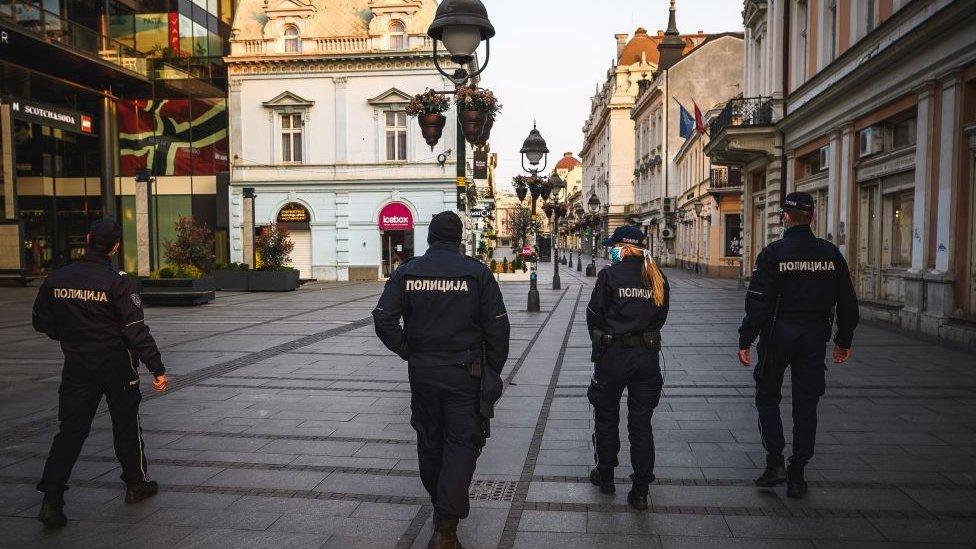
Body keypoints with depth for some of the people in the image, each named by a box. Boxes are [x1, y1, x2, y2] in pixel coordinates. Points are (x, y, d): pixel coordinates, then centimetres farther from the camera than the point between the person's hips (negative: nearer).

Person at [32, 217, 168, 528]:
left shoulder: (57, 279, 0)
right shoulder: (119, 283, -16)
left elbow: (41, 322, 11)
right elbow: (136, 331, -19)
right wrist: (157, 368, -16)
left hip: (76, 367, 4)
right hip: (117, 368, -4)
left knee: (71, 430, 8)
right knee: (126, 425, 13)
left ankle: (52, 499, -1)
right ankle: (135, 484, 27)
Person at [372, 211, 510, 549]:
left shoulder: (407, 272, 0)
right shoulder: (477, 273, -5)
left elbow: (384, 319, -5)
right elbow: (497, 327, -6)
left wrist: (408, 352, 5)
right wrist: (493, 370, 4)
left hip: (421, 372, 3)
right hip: (464, 372, -2)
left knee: (429, 440, 18)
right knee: (461, 442, 3)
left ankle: (441, 506, 37)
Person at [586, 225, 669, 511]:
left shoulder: (610, 275, -10)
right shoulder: (657, 278, 3)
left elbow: (594, 315, -5)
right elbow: (660, 318, 8)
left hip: (612, 355, -3)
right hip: (647, 356, 4)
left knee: (606, 417, 16)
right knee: (641, 424, 9)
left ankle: (605, 476, 29)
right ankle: (640, 491, 12)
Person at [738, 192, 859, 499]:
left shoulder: (773, 253, -10)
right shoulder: (831, 254, 3)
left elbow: (757, 301, -14)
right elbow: (847, 302, 8)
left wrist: (745, 340, -10)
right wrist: (844, 340, 18)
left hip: (777, 337, -3)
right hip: (814, 339, 3)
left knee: (767, 398, 13)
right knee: (806, 405, 10)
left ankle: (775, 462, 2)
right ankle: (797, 476, 15)